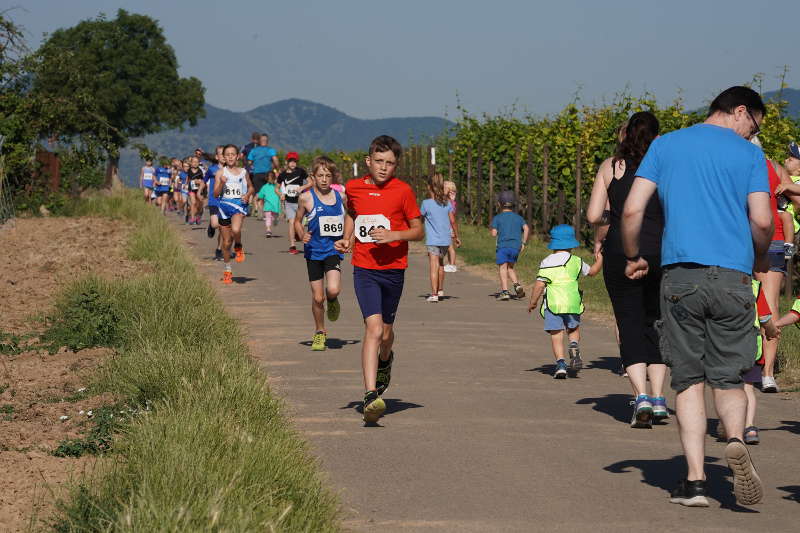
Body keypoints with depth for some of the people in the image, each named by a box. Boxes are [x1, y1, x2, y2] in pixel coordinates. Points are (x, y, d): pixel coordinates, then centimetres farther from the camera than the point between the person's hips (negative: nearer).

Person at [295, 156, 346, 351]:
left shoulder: (340, 196, 1)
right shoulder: (306, 198, -4)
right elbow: (297, 221, 8)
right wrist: (302, 236, -11)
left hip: (334, 249, 1)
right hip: (314, 251, 0)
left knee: (333, 290, -20)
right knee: (317, 297, 3)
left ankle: (332, 301, 17)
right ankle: (320, 332, 24)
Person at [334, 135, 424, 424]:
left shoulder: (402, 191, -6)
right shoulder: (354, 187, 1)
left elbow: (419, 231, -1)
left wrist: (394, 235, -18)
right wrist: (347, 239, 8)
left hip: (393, 270, 1)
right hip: (364, 270, 0)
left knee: (386, 331, 14)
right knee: (373, 328, -17)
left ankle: (385, 360, 52)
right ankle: (370, 395, -23)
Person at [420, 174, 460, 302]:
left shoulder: (426, 203, -9)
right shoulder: (447, 202, 3)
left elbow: (420, 216, 6)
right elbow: (453, 221, 3)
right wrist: (457, 236, 12)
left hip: (433, 240, -5)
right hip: (446, 239, 5)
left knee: (434, 266, -7)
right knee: (441, 263, 23)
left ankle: (434, 294, -14)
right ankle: (440, 290, 34)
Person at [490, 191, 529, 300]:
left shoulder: (497, 218, 3)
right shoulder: (518, 217, 12)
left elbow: (494, 233, -5)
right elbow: (526, 228, -1)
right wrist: (523, 242, 5)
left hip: (503, 246, -4)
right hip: (516, 246, 4)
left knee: (503, 268, -3)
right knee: (510, 267, 19)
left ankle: (505, 291, -13)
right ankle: (517, 284, -1)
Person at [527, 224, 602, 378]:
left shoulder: (546, 263, -1)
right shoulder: (576, 261, 6)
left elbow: (539, 285, -6)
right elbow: (592, 271, 23)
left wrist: (532, 302, 5)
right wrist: (599, 260, 40)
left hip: (553, 304, -2)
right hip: (573, 303, 2)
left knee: (556, 335, 1)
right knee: (574, 329, 22)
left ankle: (560, 363, -11)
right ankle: (574, 348, -6)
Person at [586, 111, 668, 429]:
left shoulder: (610, 167, 3)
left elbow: (593, 216, 0)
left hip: (621, 254, -1)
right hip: (660, 253, 1)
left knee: (630, 325, 2)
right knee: (655, 324, 15)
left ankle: (641, 397, -14)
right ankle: (658, 399, 11)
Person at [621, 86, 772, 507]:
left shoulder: (666, 145, 11)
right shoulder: (749, 155, 6)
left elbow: (632, 210, 2)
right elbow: (762, 221, -4)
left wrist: (632, 257, 17)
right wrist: (760, 259, 15)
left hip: (680, 275, 1)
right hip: (732, 277, -1)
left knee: (689, 380, 7)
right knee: (728, 378, 9)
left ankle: (695, 480, -1)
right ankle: (736, 440, -22)